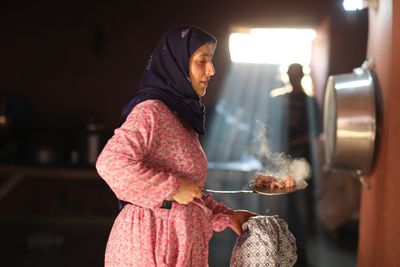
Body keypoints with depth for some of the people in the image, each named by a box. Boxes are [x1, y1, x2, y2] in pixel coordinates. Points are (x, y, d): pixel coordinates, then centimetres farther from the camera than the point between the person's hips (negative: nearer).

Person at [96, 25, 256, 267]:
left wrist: (226, 216, 11)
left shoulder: (182, 115, 14)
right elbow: (111, 163, -28)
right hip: (151, 244, -9)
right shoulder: (151, 111, -15)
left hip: (180, 243, 9)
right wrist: (173, 188, -23)